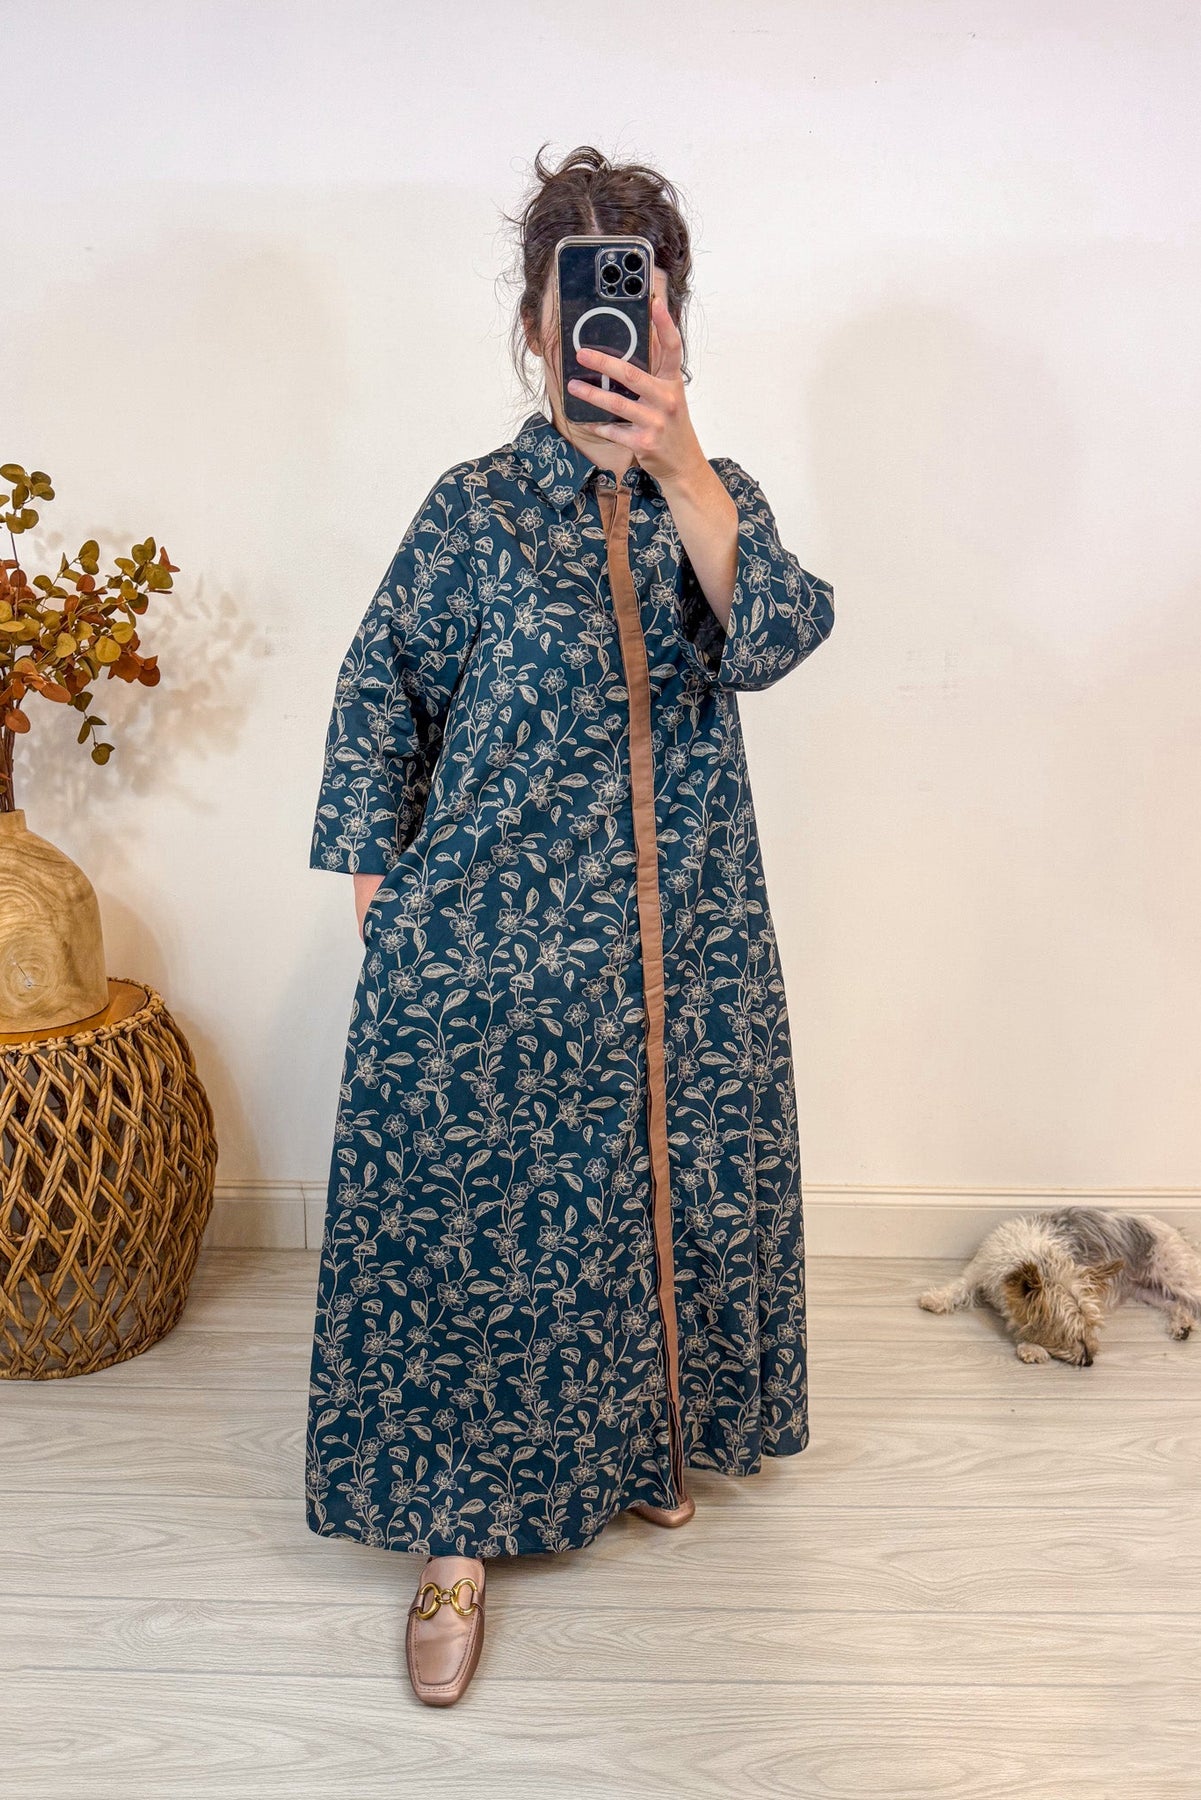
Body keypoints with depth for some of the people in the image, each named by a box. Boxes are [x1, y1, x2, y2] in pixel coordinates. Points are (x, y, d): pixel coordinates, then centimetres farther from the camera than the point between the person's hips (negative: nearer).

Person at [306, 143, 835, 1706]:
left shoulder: (719, 501, 4)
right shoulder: (475, 507, 0)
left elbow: (774, 640, -17)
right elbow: (382, 692, 6)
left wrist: (680, 466, -31)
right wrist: (377, 878, 0)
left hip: (685, 936, 3)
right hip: (492, 934, -2)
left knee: (672, 1192, 13)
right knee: (475, 1215, 1)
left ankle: (640, 1444, 39)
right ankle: (460, 1532, 19)